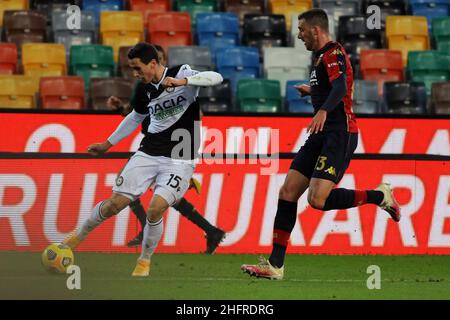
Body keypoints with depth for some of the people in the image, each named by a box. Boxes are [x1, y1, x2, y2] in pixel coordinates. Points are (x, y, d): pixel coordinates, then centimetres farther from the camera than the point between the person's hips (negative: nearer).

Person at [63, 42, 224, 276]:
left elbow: (216, 78, -28)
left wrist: (181, 82, -41)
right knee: (115, 203, 0)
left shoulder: (182, 73, -11)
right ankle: (77, 237, 25)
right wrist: (108, 143, 28)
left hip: (179, 159, -4)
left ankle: (144, 261, 4)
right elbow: (136, 117, 23)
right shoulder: (145, 89, 4)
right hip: (148, 154, 4)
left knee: (155, 209, -20)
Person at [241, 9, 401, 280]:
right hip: (322, 136, 10)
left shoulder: (333, 53, -11)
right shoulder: (321, 57, 20)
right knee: (288, 192, 1)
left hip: (340, 135, -10)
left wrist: (323, 110, -46)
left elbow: (340, 87, -30)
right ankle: (275, 265, 1)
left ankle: (379, 196, -1)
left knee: (318, 200, -22)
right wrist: (312, 91, 47)